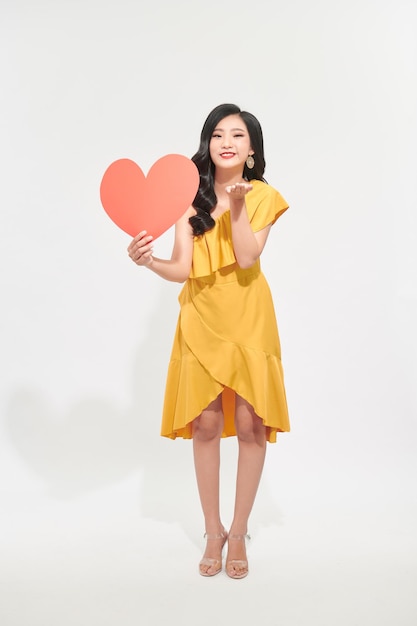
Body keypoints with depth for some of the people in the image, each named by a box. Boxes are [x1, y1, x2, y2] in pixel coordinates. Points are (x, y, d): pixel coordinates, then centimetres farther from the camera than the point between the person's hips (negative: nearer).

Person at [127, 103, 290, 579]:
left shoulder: (262, 196, -2)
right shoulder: (192, 198, 0)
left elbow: (247, 259, -15)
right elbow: (182, 268, -10)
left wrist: (237, 206, -23)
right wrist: (149, 261, -29)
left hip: (247, 320, -1)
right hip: (202, 320, 1)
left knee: (250, 424, -1)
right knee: (205, 424, 3)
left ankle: (239, 531, 18)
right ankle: (213, 530, 21)